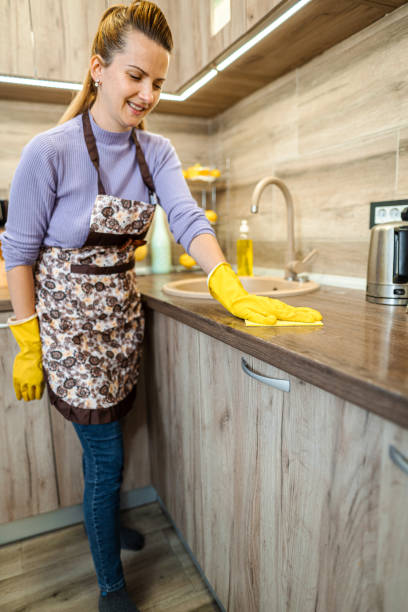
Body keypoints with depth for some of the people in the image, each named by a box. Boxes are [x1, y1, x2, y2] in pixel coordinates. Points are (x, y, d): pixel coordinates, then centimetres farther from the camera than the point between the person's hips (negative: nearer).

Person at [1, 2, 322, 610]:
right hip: (68, 314, -4)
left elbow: (186, 217, -15)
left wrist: (233, 291, -31)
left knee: (104, 434, 22)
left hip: (121, 311, 5)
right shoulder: (49, 151, -16)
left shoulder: (156, 151, -1)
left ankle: (102, 519, 52)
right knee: (107, 452, 3)